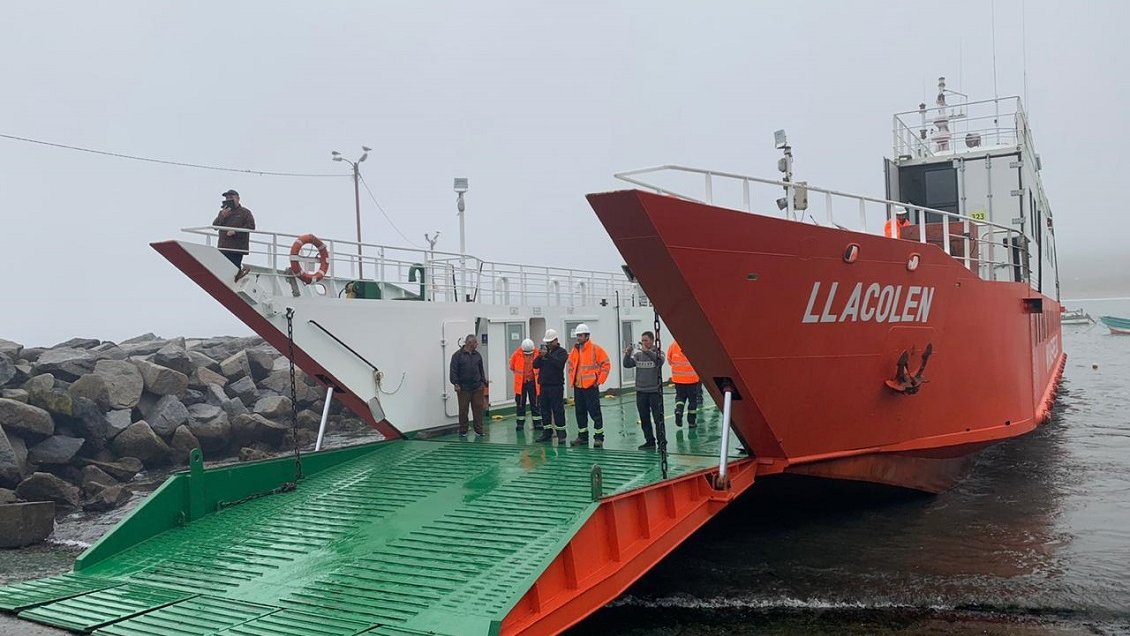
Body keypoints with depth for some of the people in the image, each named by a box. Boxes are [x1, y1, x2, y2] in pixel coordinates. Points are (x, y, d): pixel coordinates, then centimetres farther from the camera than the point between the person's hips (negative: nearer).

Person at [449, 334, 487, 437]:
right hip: (463, 388, -4)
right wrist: (456, 383, -11)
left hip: (477, 387, 4)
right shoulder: (458, 355, -3)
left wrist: (483, 381, 13)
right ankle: (463, 431, 12)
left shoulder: (477, 355, 12)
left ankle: (478, 429, 12)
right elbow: (453, 371, -5)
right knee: (463, 410, 2)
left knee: (478, 408, 4)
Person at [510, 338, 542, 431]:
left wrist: (536, 375, 5)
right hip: (520, 383, 0)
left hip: (533, 382, 0)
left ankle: (537, 423, 12)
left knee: (535, 403, 5)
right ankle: (520, 423, 18)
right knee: (520, 404, 8)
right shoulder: (517, 354, -10)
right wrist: (518, 374, 10)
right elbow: (512, 366, 6)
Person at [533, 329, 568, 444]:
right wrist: (540, 356, -11)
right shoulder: (544, 351, 15)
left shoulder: (561, 351, -1)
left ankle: (561, 433, -1)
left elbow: (559, 363, -19)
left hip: (556, 386, -6)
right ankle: (547, 432, 16)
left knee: (558, 409, -5)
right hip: (544, 385, 6)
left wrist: (547, 355, -22)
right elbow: (535, 365, 7)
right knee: (545, 409, 8)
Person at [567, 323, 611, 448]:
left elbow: (606, 364, -7)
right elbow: (571, 366, 24)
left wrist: (599, 381, -9)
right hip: (578, 387, 6)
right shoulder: (575, 350, 11)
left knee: (594, 412, -4)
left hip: (591, 386, -6)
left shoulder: (595, 348, -7)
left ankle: (599, 437, 3)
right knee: (580, 412, 11)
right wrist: (572, 379, 13)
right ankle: (582, 436, 21)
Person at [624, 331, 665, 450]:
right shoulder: (638, 354, 9)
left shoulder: (658, 353, -1)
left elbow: (659, 361, -24)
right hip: (641, 392, 4)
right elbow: (627, 365, 0)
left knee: (658, 418, -5)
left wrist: (647, 351, -33)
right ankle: (649, 441, 19)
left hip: (654, 391, -4)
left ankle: (662, 441, 1)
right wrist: (627, 354, -17)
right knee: (644, 419, 10)